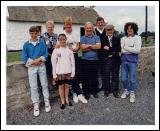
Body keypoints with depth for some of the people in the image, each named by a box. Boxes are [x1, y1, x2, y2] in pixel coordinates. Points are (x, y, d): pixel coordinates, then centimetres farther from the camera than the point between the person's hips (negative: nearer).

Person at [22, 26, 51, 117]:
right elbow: (24, 58, -5)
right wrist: (34, 62, -13)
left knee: (44, 85, 9)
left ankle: (47, 102, 23)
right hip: (31, 68, 0)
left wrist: (38, 59, -19)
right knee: (33, 87, 5)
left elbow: (45, 55, -5)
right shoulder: (26, 44, -1)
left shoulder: (42, 43, -1)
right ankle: (36, 105, 16)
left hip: (42, 66, 0)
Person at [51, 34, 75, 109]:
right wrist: (54, 74, -5)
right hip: (60, 72, -1)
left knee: (67, 86, 13)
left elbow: (72, 62, 2)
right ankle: (62, 101, 24)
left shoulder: (69, 50, -1)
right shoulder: (56, 50, -5)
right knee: (61, 86, 10)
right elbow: (54, 63, -4)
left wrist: (73, 72, 0)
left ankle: (67, 100, 30)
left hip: (68, 72, 2)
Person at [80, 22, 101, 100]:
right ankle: (86, 92, 18)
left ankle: (94, 91, 27)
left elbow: (99, 46, -9)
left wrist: (89, 46, -10)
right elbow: (83, 48, -11)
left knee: (94, 77, 11)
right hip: (85, 60, -1)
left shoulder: (97, 37, 8)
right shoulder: (82, 38, 4)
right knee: (86, 77, 5)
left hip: (94, 60, 1)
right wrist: (93, 47, -9)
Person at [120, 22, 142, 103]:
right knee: (124, 78, 10)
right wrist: (132, 50, -10)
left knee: (132, 79, 6)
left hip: (133, 61, -3)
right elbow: (121, 50, -3)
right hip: (124, 60, 3)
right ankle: (126, 91, 33)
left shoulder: (138, 38, -2)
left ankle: (132, 93, 25)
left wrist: (126, 48, -9)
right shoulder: (123, 38, 7)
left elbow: (137, 50, -14)